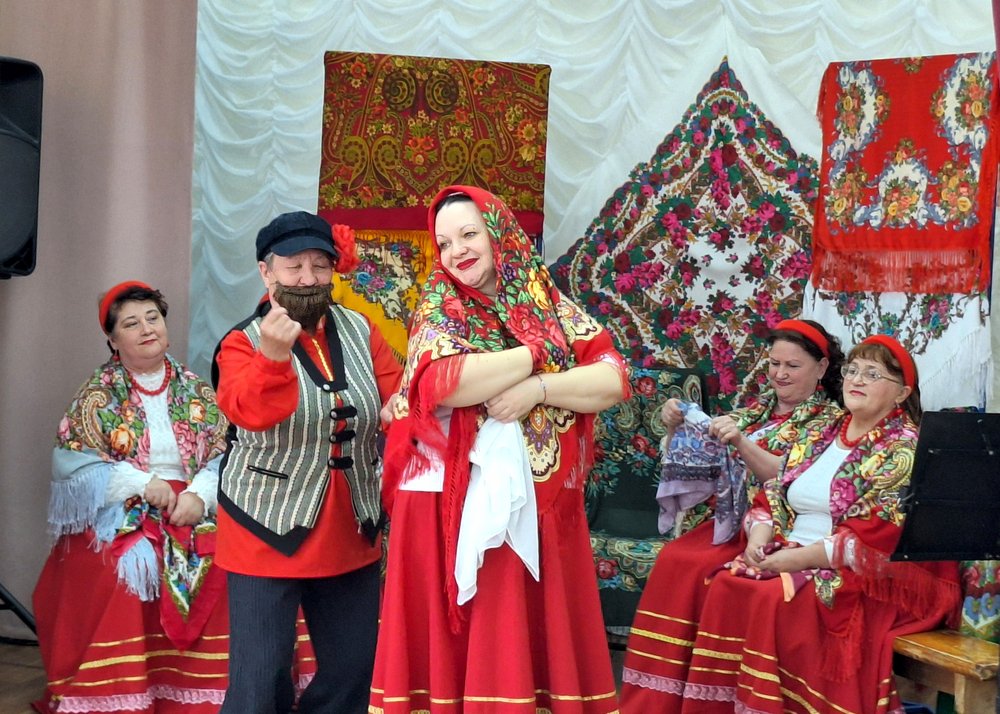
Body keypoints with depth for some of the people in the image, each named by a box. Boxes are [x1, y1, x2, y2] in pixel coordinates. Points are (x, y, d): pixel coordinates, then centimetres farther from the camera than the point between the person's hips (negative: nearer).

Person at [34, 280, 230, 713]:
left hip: (192, 516, 1)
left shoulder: (196, 391, 13)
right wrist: (141, 484, -14)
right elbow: (70, 462, -4)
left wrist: (200, 495, -17)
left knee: (213, 578, -25)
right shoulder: (98, 395, 8)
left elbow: (225, 455, 4)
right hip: (119, 522, -1)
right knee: (119, 584, -29)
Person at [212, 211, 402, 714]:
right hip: (268, 535, -5)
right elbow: (249, 411, -26)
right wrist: (273, 356, -42)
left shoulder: (360, 331, 5)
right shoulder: (244, 342, -8)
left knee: (353, 670, 14)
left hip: (350, 535, 5)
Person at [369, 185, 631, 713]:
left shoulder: (553, 309, 7)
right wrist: (535, 352, -9)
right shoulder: (438, 310, 2)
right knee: (457, 643, 2)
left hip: (538, 504, 2)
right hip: (451, 506, -2)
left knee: (535, 637, 5)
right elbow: (441, 385, -18)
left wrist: (538, 389, -17)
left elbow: (613, 381, -3)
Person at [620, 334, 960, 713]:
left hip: (862, 576, -6)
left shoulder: (905, 450, -5)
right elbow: (773, 497, 16)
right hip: (787, 557, 7)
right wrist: (759, 537, -6)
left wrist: (796, 558, -17)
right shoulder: (818, 435, 17)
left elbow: (873, 539, -15)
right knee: (718, 587, -18)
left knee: (774, 598, -32)